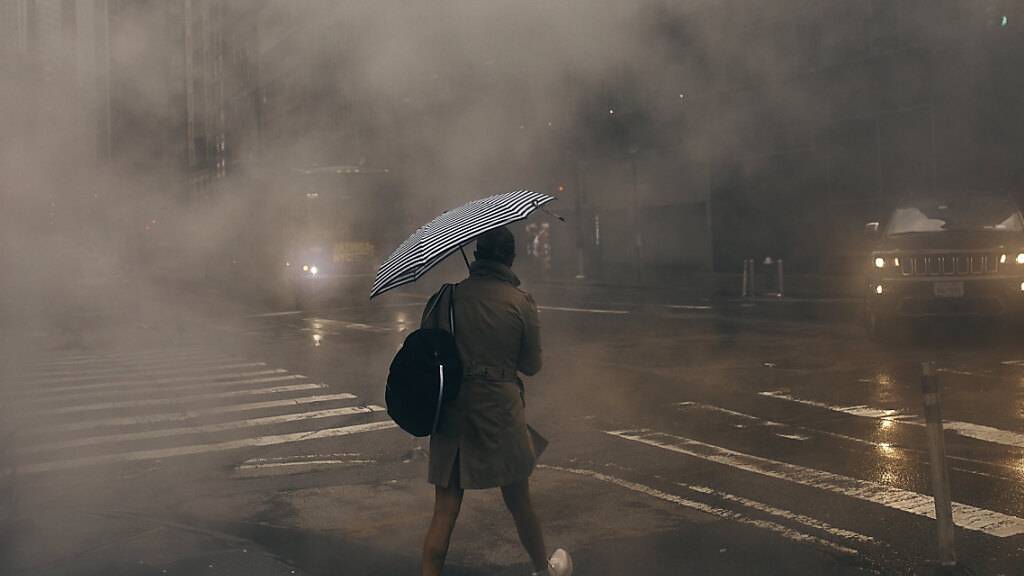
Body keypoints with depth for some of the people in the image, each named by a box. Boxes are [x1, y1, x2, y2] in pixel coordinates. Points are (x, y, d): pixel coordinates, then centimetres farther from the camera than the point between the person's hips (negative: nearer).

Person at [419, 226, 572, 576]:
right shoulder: (520, 302, -7)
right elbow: (532, 365, 0)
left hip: (450, 413, 2)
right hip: (500, 413, -1)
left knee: (444, 511, 7)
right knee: (519, 502, 17)